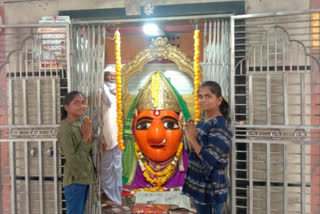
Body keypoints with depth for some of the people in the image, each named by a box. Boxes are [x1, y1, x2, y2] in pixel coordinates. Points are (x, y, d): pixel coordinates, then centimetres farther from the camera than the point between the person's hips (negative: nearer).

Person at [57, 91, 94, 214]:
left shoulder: (79, 125, 7)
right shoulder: (65, 129, -19)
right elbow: (72, 159, -21)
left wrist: (89, 137, -9)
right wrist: (85, 138, -19)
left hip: (84, 178, 8)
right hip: (74, 181, -8)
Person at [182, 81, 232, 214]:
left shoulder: (220, 125, -20)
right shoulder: (203, 121, 6)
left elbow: (209, 160, -25)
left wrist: (192, 139, -19)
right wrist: (190, 134, -4)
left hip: (211, 188, -8)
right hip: (198, 184, 8)